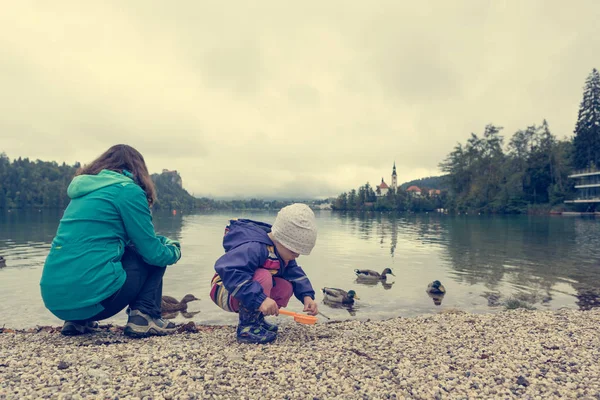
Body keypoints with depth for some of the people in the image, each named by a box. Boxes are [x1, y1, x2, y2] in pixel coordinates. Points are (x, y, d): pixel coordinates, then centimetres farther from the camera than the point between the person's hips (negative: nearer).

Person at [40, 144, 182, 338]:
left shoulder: (84, 192, 19)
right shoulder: (128, 190, -5)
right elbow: (153, 253, -5)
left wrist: (163, 241, 26)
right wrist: (173, 249, 17)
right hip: (90, 295, -8)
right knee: (155, 258, 14)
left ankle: (78, 321, 19)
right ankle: (144, 316, -1)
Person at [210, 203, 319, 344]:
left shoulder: (281, 252, -2)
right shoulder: (253, 248, -33)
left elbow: (295, 273, 3)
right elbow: (228, 271, -45)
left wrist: (307, 295, -14)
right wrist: (260, 299, -49)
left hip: (252, 291, 9)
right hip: (226, 293, -9)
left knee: (286, 288, -8)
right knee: (263, 277, -33)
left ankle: (256, 319, 11)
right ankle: (246, 327, -19)